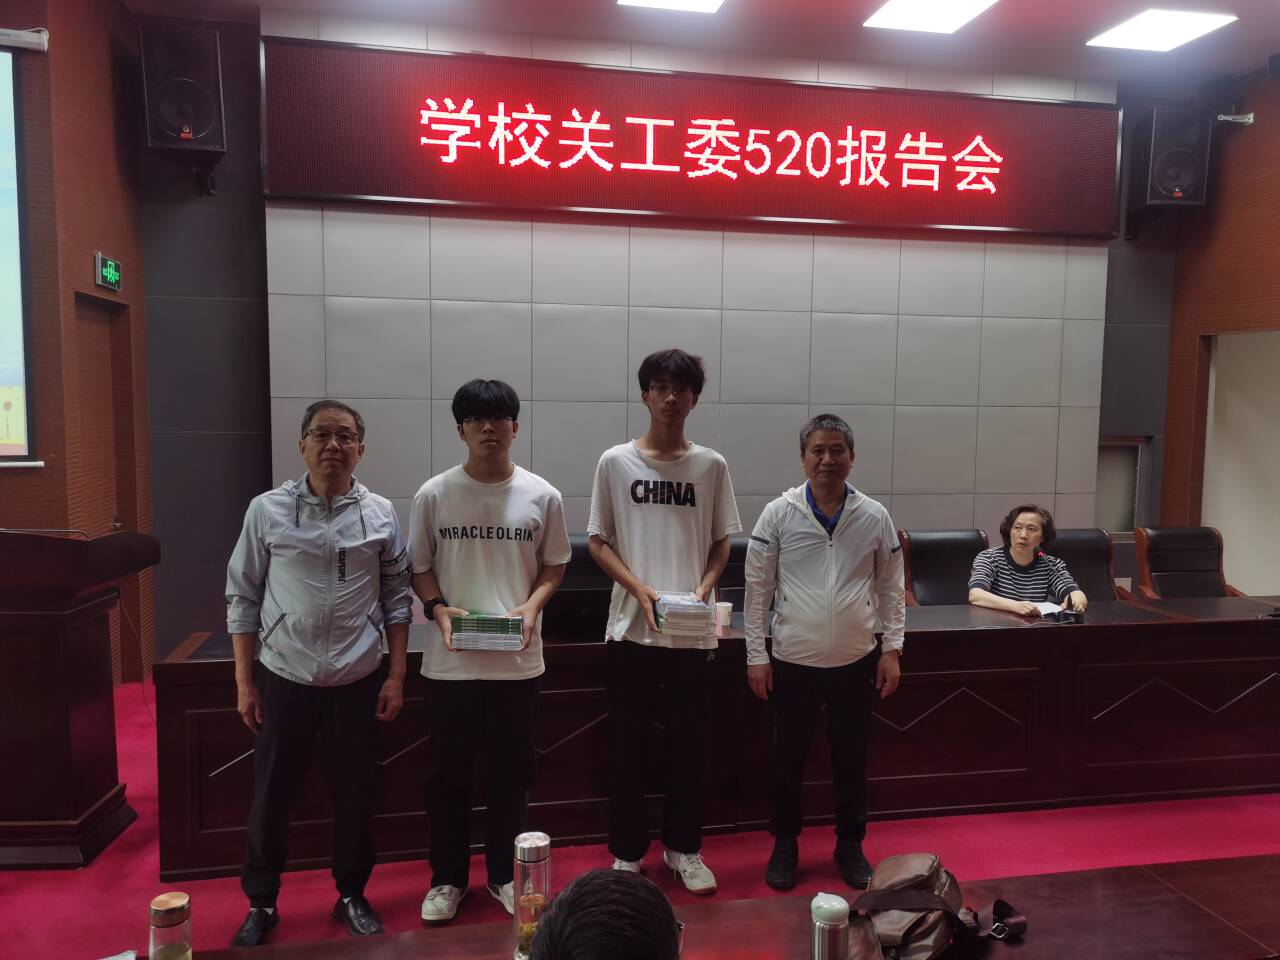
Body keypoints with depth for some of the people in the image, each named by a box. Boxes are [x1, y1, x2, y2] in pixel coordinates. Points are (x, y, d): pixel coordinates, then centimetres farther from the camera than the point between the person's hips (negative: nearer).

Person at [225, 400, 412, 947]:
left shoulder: (380, 515, -2)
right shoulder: (267, 510, -4)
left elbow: (396, 598, 3)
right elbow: (243, 599, 1)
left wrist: (396, 674, 0)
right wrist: (244, 682, 0)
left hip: (357, 680, 1)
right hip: (284, 677, 0)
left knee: (354, 794, 12)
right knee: (271, 795, 10)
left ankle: (351, 895, 32)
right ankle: (261, 903, 31)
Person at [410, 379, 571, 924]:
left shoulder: (542, 496, -1)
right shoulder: (434, 494, -2)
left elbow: (553, 566, 6)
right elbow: (419, 567, 5)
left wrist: (531, 606, -11)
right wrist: (438, 609, -13)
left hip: (517, 660, 1)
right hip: (450, 660, 0)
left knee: (511, 772, 12)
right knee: (447, 773, 11)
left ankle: (505, 874, 31)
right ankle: (448, 878, 29)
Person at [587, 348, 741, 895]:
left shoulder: (711, 466, 3)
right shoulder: (616, 462, 0)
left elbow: (720, 542, 9)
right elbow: (597, 541, 1)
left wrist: (704, 587, -10)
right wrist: (640, 588, -13)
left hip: (693, 630, 1)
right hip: (632, 625, -1)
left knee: (689, 742, 10)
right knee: (628, 742, 8)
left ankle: (683, 848, 28)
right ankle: (627, 851, 24)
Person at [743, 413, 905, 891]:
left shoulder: (874, 517, -2)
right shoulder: (778, 514, -7)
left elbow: (890, 587, 6)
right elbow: (758, 589, -4)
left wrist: (891, 648, 2)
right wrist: (756, 655, -5)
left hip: (855, 660, 1)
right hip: (793, 659, -1)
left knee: (851, 757, 14)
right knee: (786, 757, 10)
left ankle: (850, 844, 33)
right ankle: (784, 844, 29)